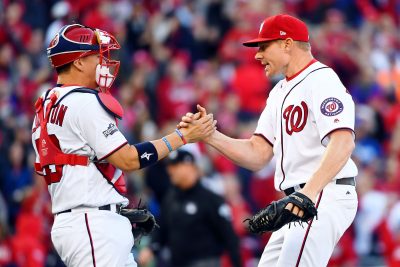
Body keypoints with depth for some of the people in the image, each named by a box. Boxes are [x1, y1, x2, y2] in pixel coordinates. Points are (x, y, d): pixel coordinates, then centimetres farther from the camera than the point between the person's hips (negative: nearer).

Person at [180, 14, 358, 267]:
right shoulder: (280, 93, 20)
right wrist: (209, 135, 1)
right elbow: (257, 155, 15)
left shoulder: (322, 80, -11)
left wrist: (310, 191, -39)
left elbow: (343, 143, -26)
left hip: (325, 196, -11)